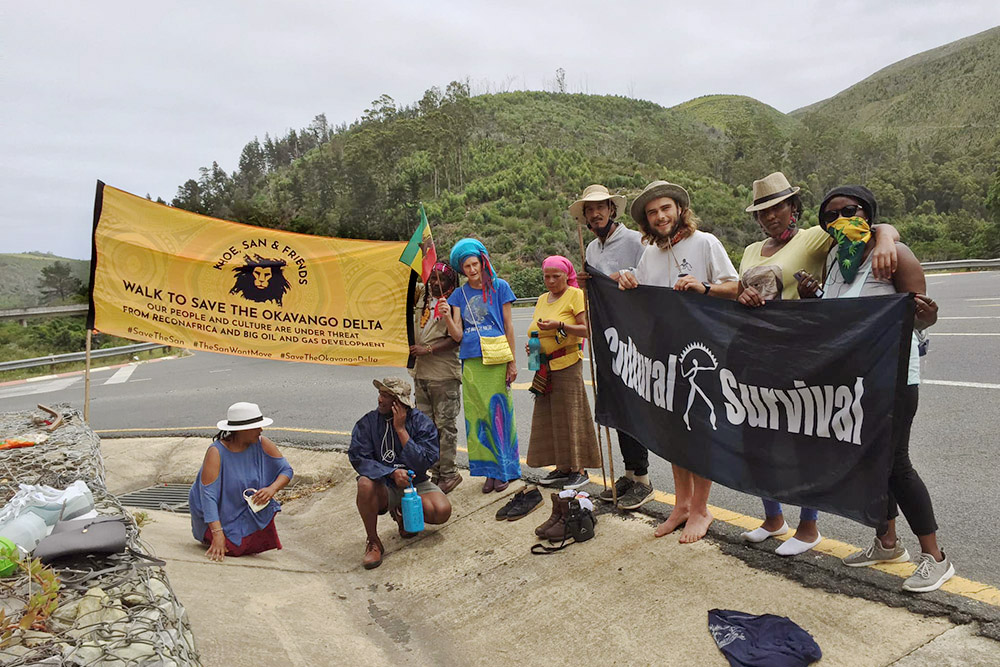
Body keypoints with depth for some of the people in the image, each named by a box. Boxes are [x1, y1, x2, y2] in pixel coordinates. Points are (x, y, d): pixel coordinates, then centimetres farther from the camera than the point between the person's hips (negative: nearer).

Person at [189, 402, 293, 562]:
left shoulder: (262, 444, -15)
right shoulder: (216, 452, -26)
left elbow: (286, 470, -8)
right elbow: (208, 495, -30)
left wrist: (272, 489, -30)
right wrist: (217, 534, -37)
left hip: (249, 509, 4)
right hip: (219, 511, -3)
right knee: (235, 549, -17)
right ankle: (209, 535, 14)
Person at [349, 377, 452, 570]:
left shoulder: (422, 422, -9)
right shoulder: (367, 423, -8)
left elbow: (423, 463, -18)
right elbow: (359, 459, -15)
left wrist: (401, 429, -21)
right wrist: (392, 473, -30)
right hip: (384, 488, -1)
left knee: (442, 511, -25)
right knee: (366, 483, -35)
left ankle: (404, 514, 10)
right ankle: (373, 542, -13)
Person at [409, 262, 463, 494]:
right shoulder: (422, 293, 11)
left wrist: (429, 349, -18)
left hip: (445, 373, -7)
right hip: (421, 372, 7)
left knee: (445, 425, 0)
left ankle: (448, 473, 9)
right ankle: (436, 473, 21)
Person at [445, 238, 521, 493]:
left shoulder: (499, 286, 3)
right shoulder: (460, 294, 11)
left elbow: (508, 326, 3)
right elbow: (457, 335, 5)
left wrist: (512, 362, -1)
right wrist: (446, 317, -14)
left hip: (496, 360, -3)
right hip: (471, 362, 3)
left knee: (498, 413, 0)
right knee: (477, 417, 4)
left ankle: (504, 470, 10)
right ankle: (489, 470, 14)